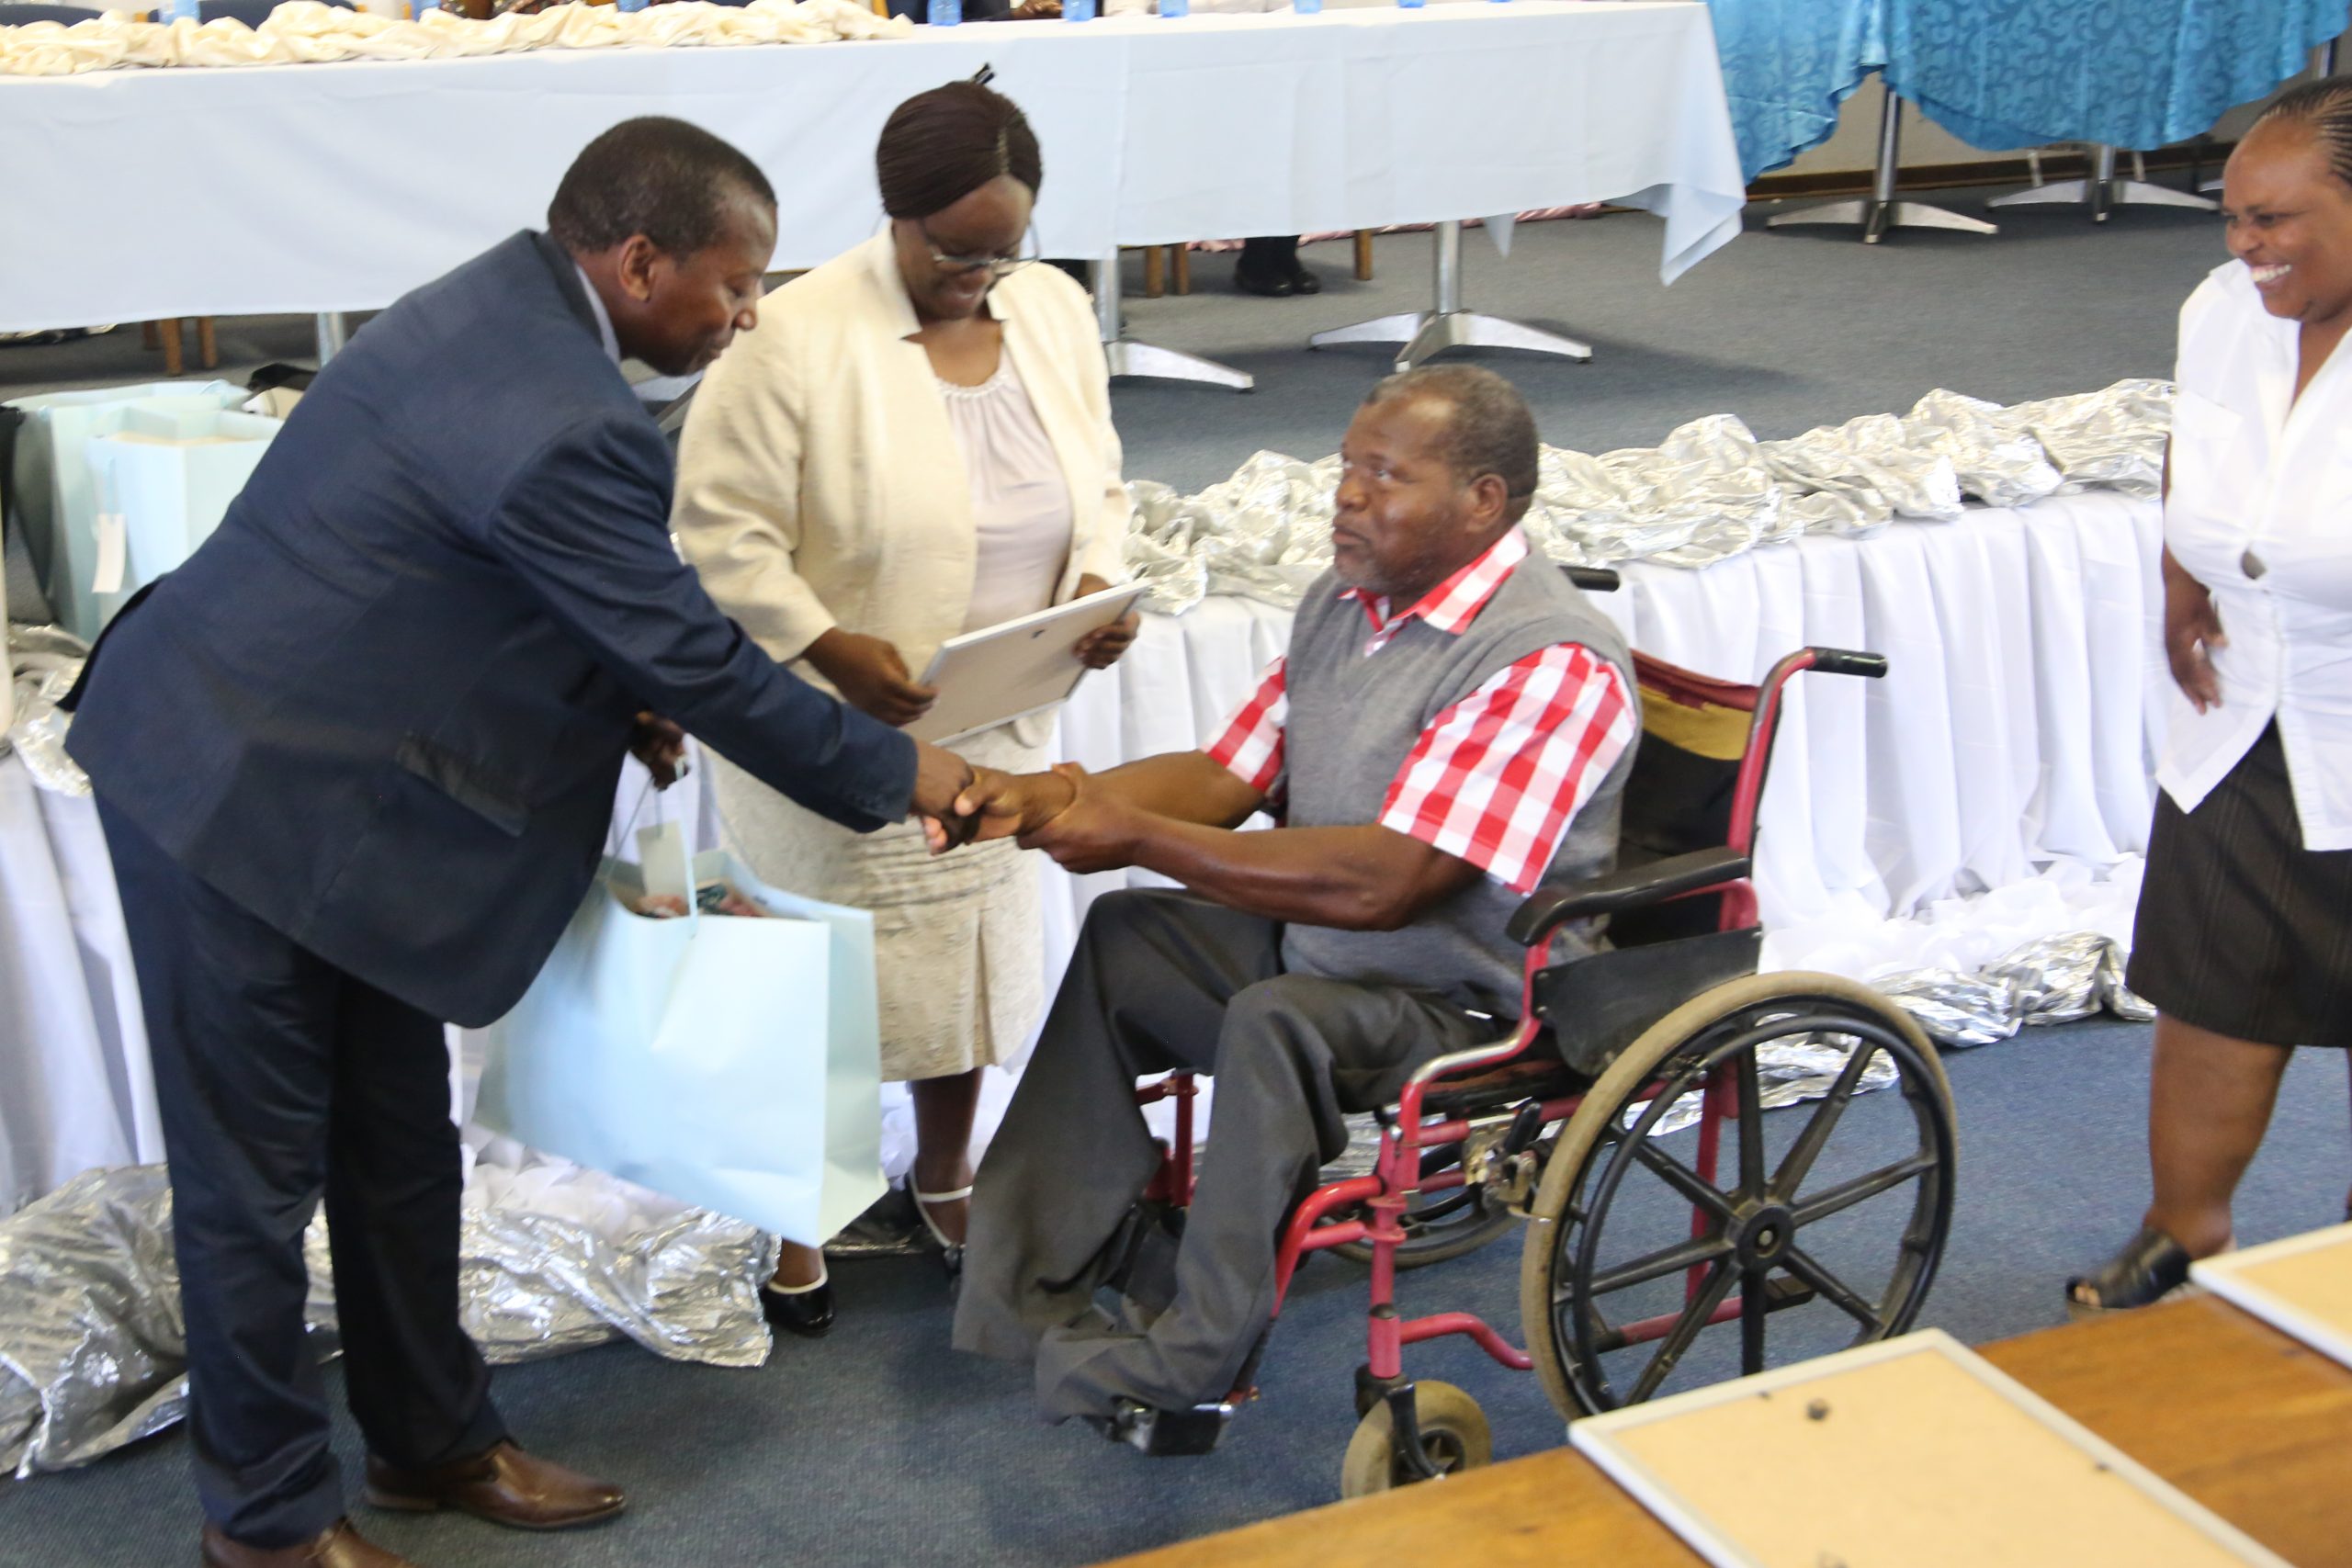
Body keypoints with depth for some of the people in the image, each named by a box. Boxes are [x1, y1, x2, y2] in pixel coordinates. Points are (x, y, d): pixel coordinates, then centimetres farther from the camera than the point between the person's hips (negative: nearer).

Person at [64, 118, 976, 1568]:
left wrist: (611, 697, 4)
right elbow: (697, 663, -21)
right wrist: (895, 773, -8)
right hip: (246, 795, -10)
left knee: (401, 1143, 18)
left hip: (333, 776, 10)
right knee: (259, 1173, 6)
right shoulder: (560, 425, -29)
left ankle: (436, 1440, 33)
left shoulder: (509, 306, 1)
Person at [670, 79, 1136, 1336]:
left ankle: (944, 1173, 40)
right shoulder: (800, 338, -18)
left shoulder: (1057, 311, 1)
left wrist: (1097, 579, -8)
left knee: (977, 948, 17)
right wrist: (827, 647, -26)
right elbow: (720, 531, -16)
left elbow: (1098, 487, 11)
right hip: (832, 729, -5)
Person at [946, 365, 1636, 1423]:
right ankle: (1044, 1284, 10)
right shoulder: (1346, 600, 5)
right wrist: (1069, 796, -11)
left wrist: (1139, 837, -27)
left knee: (1278, 1021, -32)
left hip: (1472, 1006, -9)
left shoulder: (1550, 663, -25)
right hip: (1314, 951, 10)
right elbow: (1229, 775, 8)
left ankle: (1190, 1362, -18)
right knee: (1118, 942, 5)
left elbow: (1382, 881, -32)